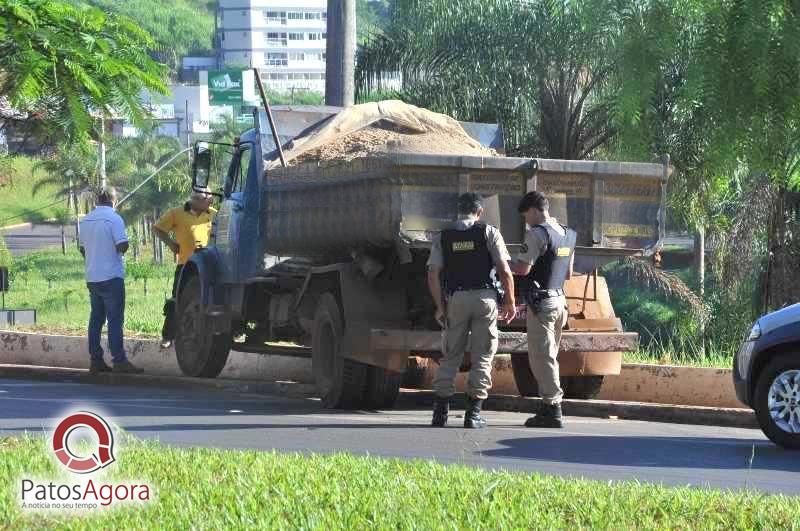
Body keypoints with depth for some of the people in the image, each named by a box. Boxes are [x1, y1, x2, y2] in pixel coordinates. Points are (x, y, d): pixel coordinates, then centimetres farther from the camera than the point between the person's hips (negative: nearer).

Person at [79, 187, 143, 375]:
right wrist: (121, 248, 1)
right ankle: (119, 361, -10)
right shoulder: (114, 219, -12)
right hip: (111, 276, -7)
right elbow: (123, 246, -21)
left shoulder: (86, 220, 10)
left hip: (92, 278, 7)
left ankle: (96, 361, 11)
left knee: (96, 319, 11)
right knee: (115, 319, -7)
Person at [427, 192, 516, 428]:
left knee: (450, 356, 10)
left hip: (456, 299, 2)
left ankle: (440, 412, 5)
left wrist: (440, 307, 5)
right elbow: (504, 271, -5)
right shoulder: (489, 233, 0)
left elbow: (433, 275, -1)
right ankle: (473, 413, 2)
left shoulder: (443, 237, 6)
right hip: (485, 297, -2)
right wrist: (510, 302, 4)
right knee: (482, 356, 5)